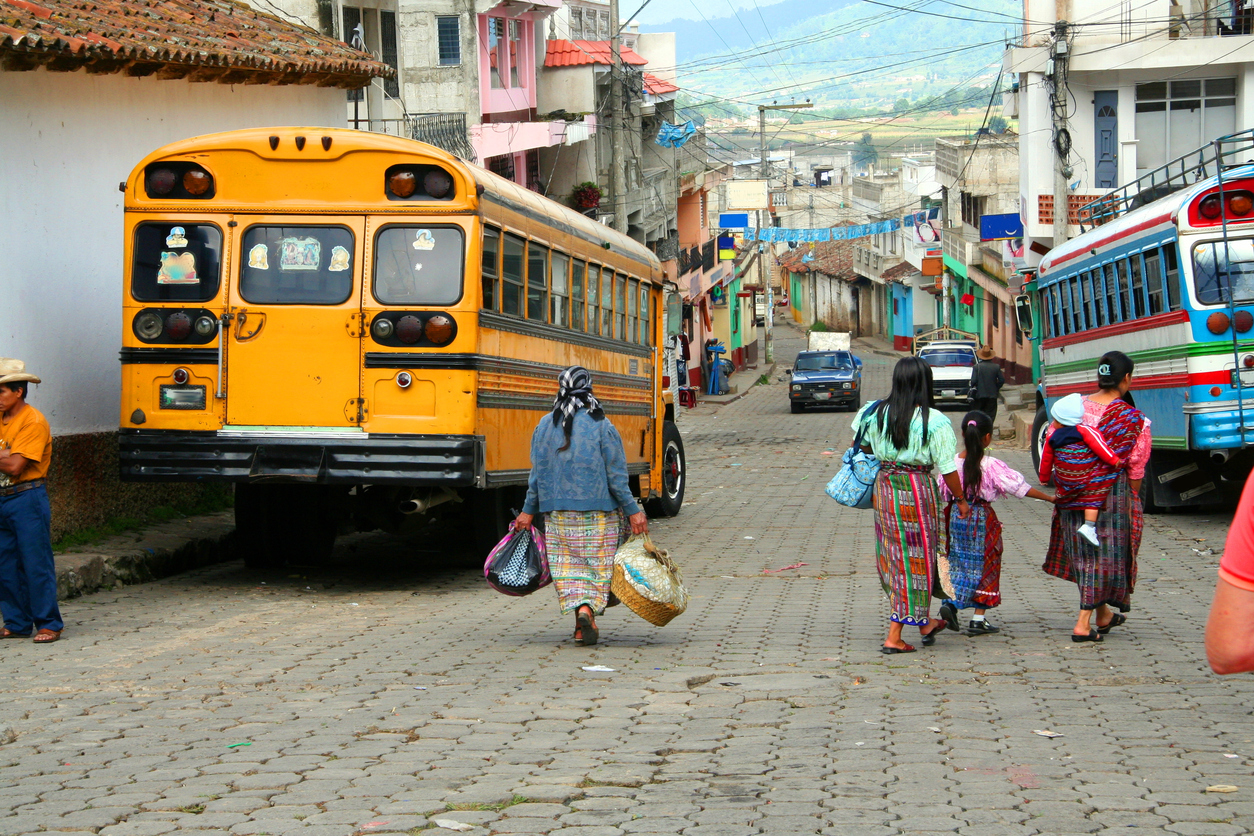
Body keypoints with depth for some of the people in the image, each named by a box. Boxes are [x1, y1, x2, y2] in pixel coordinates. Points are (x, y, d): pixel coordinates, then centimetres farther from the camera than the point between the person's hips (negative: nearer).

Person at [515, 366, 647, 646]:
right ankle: (589, 610, -6)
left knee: (568, 562, 8)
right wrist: (633, 511, -4)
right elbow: (616, 476, -9)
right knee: (597, 562, 7)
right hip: (598, 509, -2)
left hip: (558, 512, 2)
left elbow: (537, 473, 4)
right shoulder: (601, 426, -8)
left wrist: (528, 511, 11)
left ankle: (579, 610, -8)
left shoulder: (545, 426, 1)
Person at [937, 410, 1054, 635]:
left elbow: (943, 492, 6)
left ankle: (950, 603, -5)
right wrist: (1049, 498, -4)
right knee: (984, 566, 8)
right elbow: (1019, 487, -12)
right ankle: (979, 619, 8)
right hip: (982, 519, -3)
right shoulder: (991, 466, -15)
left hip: (956, 516, 3)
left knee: (958, 563, 16)